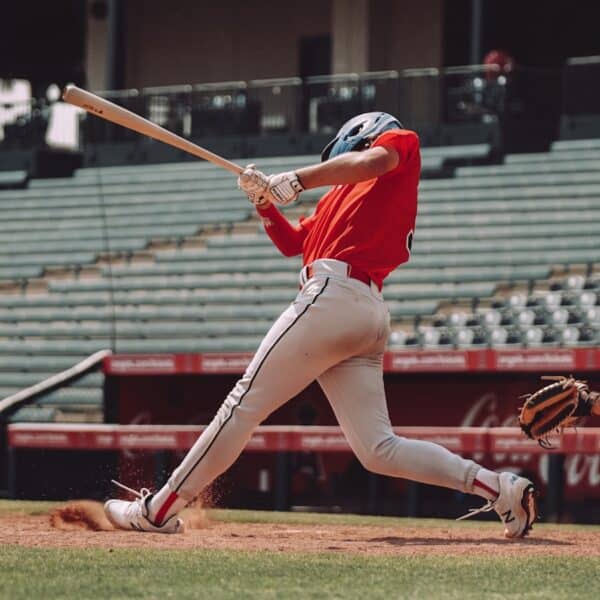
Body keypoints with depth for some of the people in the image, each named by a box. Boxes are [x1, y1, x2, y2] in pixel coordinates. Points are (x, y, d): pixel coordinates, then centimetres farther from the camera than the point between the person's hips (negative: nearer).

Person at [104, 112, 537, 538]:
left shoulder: (402, 142, 12)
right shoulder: (339, 198, 33)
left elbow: (372, 160, -11)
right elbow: (292, 242, 32)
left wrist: (296, 181, -17)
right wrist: (266, 204, 16)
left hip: (334, 296, -9)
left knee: (246, 403, -5)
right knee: (379, 450, 1)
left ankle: (162, 508, -2)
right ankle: (498, 487, -7)